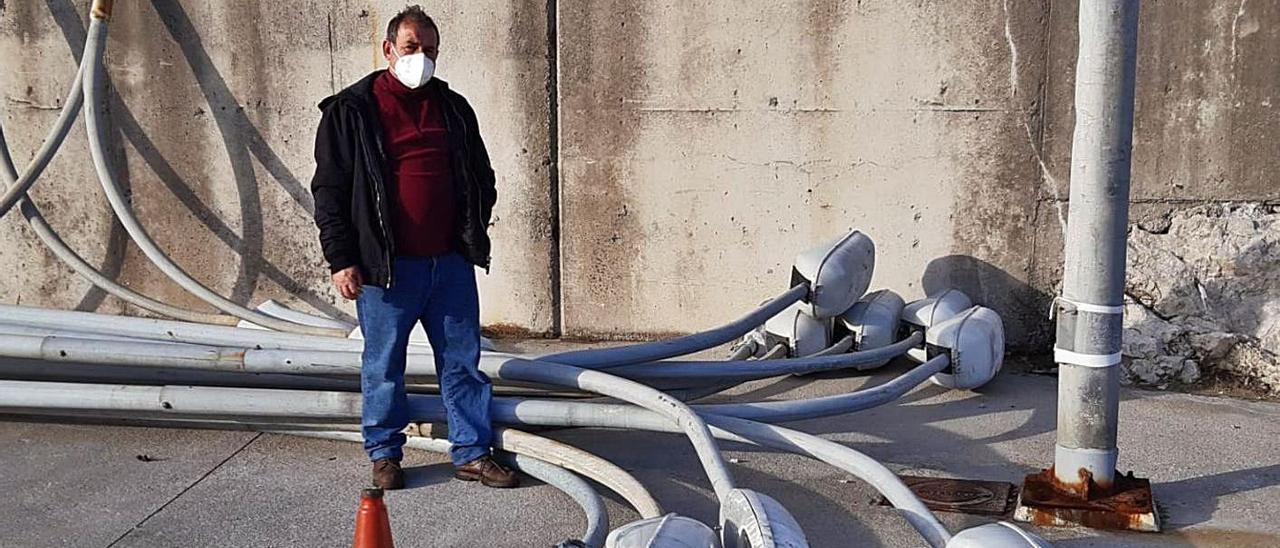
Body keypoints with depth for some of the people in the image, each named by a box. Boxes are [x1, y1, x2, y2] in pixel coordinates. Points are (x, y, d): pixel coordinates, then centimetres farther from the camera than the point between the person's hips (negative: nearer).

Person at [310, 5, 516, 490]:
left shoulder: (453, 108, 11)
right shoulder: (350, 111, -1)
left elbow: (482, 177, 20)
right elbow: (329, 190, -2)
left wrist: (472, 237, 11)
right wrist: (341, 260, -7)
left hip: (451, 263, 4)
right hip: (385, 267, -3)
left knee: (464, 362, 8)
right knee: (383, 366, 8)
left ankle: (471, 453, 19)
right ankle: (384, 453, 25)